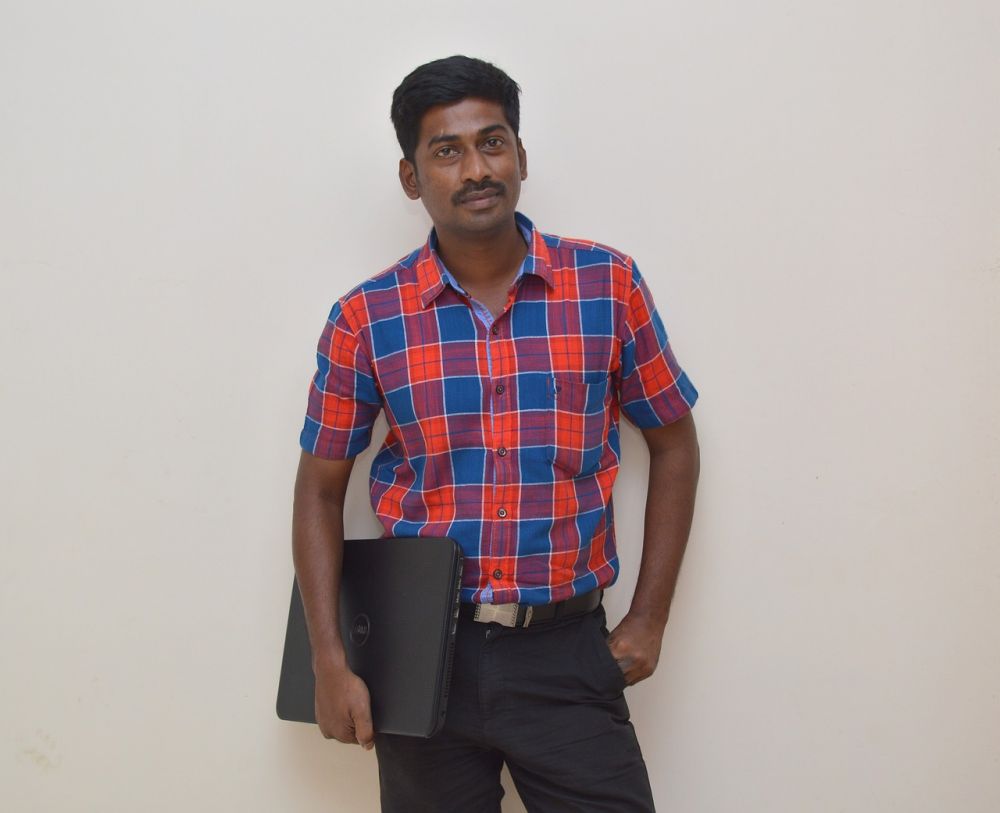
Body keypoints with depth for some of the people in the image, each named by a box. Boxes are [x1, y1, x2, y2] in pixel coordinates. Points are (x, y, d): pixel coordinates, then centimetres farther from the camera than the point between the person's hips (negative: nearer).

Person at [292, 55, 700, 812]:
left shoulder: (609, 285, -3)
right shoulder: (365, 319, -3)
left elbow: (674, 444, 7)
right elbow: (321, 488, 5)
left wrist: (648, 620, 3)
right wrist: (331, 664, -2)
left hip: (565, 657, 0)